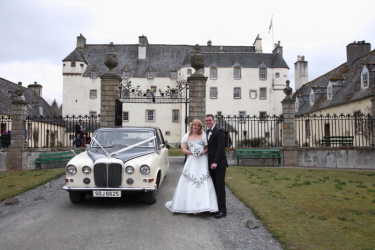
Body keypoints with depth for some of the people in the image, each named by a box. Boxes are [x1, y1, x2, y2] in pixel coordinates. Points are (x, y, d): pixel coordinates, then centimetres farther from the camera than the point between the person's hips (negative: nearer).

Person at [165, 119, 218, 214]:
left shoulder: (203, 135, 8)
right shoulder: (187, 136, 10)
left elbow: (207, 147, 8)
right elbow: (184, 150, 6)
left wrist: (203, 152, -13)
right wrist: (192, 152, -11)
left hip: (202, 162, -1)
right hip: (191, 161, 1)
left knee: (203, 183, -6)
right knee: (190, 182, -2)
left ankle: (201, 205, 0)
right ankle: (191, 206, 5)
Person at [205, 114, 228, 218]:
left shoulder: (219, 131, -8)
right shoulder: (207, 132, 15)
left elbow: (221, 148, -16)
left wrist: (216, 162, -22)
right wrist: (209, 163, 7)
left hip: (219, 164, -7)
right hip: (211, 163, 7)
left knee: (220, 186, -3)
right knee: (214, 186, 10)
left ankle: (222, 210, 4)